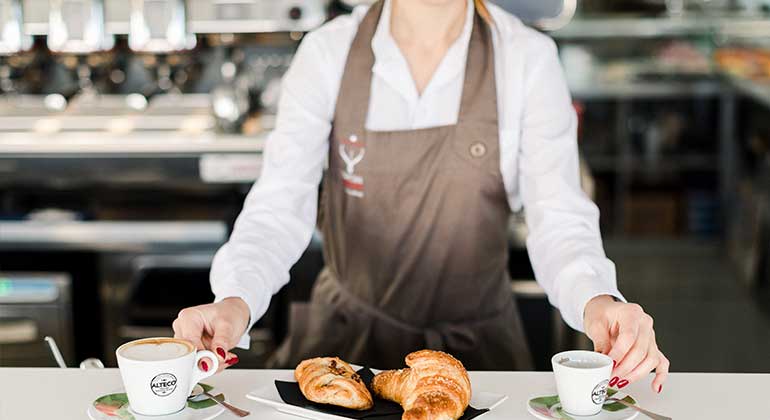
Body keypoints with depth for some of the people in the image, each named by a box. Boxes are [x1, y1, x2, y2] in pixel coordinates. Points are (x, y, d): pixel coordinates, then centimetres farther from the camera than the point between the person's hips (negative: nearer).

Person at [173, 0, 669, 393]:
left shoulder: (528, 59, -8)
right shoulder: (328, 52, -7)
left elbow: (558, 220, -13)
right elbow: (279, 209, -14)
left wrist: (596, 302, -36)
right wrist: (233, 303, -35)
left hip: (475, 346, 0)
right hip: (346, 335, 1)